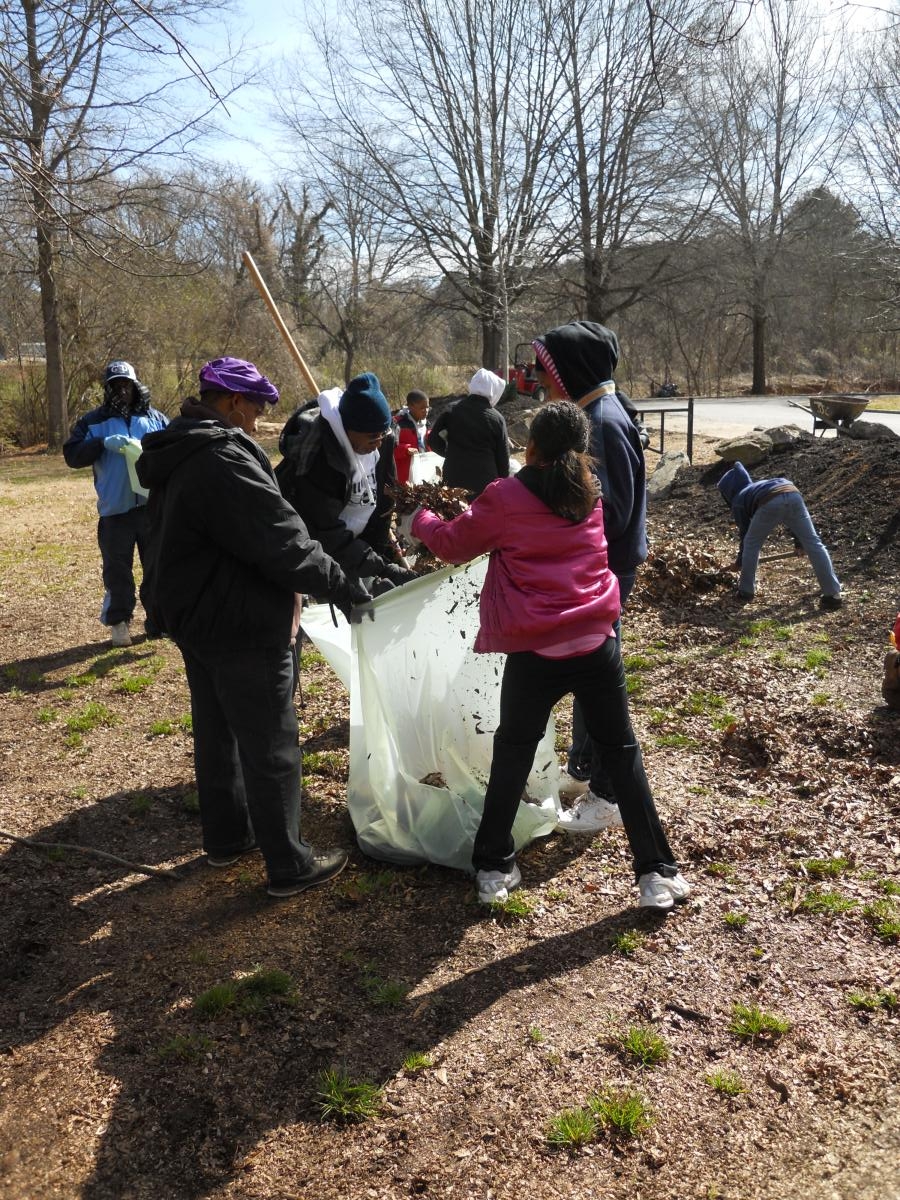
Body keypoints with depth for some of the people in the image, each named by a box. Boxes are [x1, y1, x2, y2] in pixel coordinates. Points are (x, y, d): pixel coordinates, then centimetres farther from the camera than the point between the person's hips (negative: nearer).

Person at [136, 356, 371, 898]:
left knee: (217, 733, 21)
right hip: (243, 629, -10)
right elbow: (284, 542, -26)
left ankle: (227, 837, 36)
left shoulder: (179, 457, 9)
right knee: (271, 749, 1)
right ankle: (290, 865, 13)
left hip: (193, 617, 10)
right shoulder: (225, 461, -24)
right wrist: (347, 591, -17)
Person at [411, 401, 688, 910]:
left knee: (513, 753, 16)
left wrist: (422, 519, 29)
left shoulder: (506, 498, -4)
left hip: (535, 652, -2)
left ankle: (494, 868, 25)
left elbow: (453, 545, 8)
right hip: (597, 643, 3)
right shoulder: (592, 493, 8)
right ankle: (657, 872, 18)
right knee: (623, 752, 15)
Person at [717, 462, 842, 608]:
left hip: (769, 503, -4)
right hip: (793, 494, 5)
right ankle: (833, 594, 2)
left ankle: (746, 591, 26)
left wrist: (740, 561, 46)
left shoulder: (738, 501, 28)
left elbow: (745, 534, 32)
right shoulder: (760, 485, 44)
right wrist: (798, 539, 45)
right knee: (813, 543, 5)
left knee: (751, 544, 19)